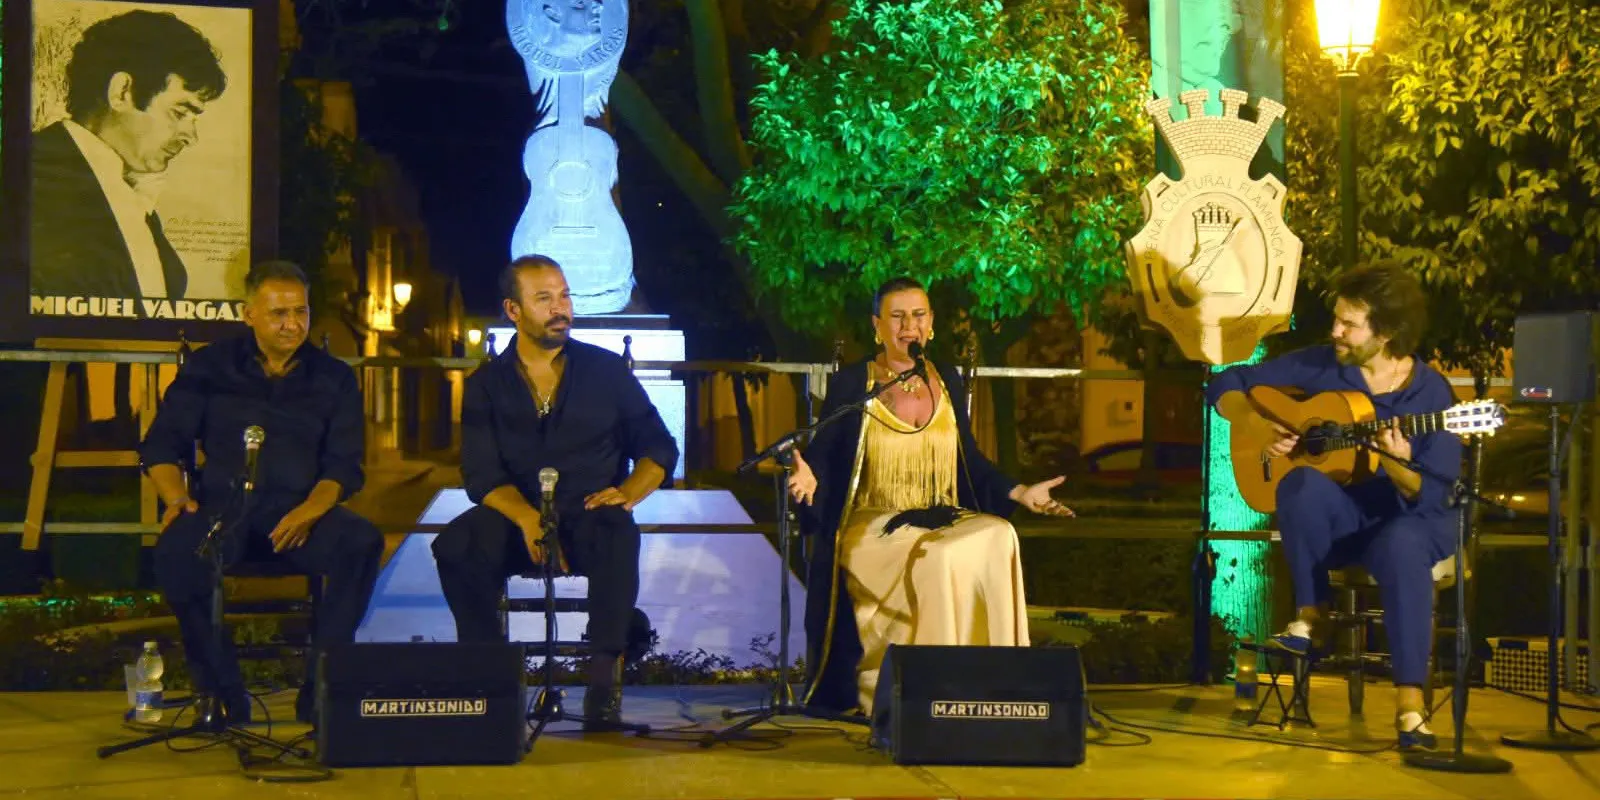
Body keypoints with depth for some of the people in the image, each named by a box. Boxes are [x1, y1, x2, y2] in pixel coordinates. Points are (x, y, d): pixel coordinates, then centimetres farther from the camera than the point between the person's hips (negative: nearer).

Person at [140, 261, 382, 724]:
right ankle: (224, 694, -19)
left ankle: (320, 688, -21)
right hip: (223, 507, 0)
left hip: (300, 510, 1)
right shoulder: (210, 367, 12)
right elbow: (160, 446, 9)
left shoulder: (333, 378, 12)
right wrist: (178, 499, -12)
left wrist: (310, 509, -15)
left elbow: (345, 465, 6)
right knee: (176, 551, -35)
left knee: (363, 542, -32)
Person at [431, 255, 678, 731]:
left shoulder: (607, 371, 8)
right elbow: (482, 473, -2)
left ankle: (605, 675, -28)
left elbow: (660, 449, 9)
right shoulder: (487, 385, 9)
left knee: (618, 537, -37)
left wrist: (627, 495, -12)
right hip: (516, 518, 1)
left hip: (590, 517, -1)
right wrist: (528, 519, -22)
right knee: (454, 546, -30)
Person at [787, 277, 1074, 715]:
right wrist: (809, 477, -24)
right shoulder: (850, 384, 2)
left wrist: (1020, 493, 9)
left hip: (942, 522, 4)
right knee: (937, 560, -35)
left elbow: (970, 462, 19)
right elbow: (822, 459, -1)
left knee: (997, 538, -28)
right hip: (870, 527, -4)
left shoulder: (948, 382, 15)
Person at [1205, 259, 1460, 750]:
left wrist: (1398, 469, -33)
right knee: (1303, 483, -34)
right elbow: (1226, 386, 4)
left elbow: (1434, 497, -13)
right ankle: (1310, 611, -14)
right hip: (1335, 519, 2)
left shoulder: (1431, 392, -10)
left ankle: (1410, 702, -36)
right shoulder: (1318, 366, -3)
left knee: (1401, 545, -39)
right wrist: (1258, 425, -14)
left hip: (1408, 519, -2)